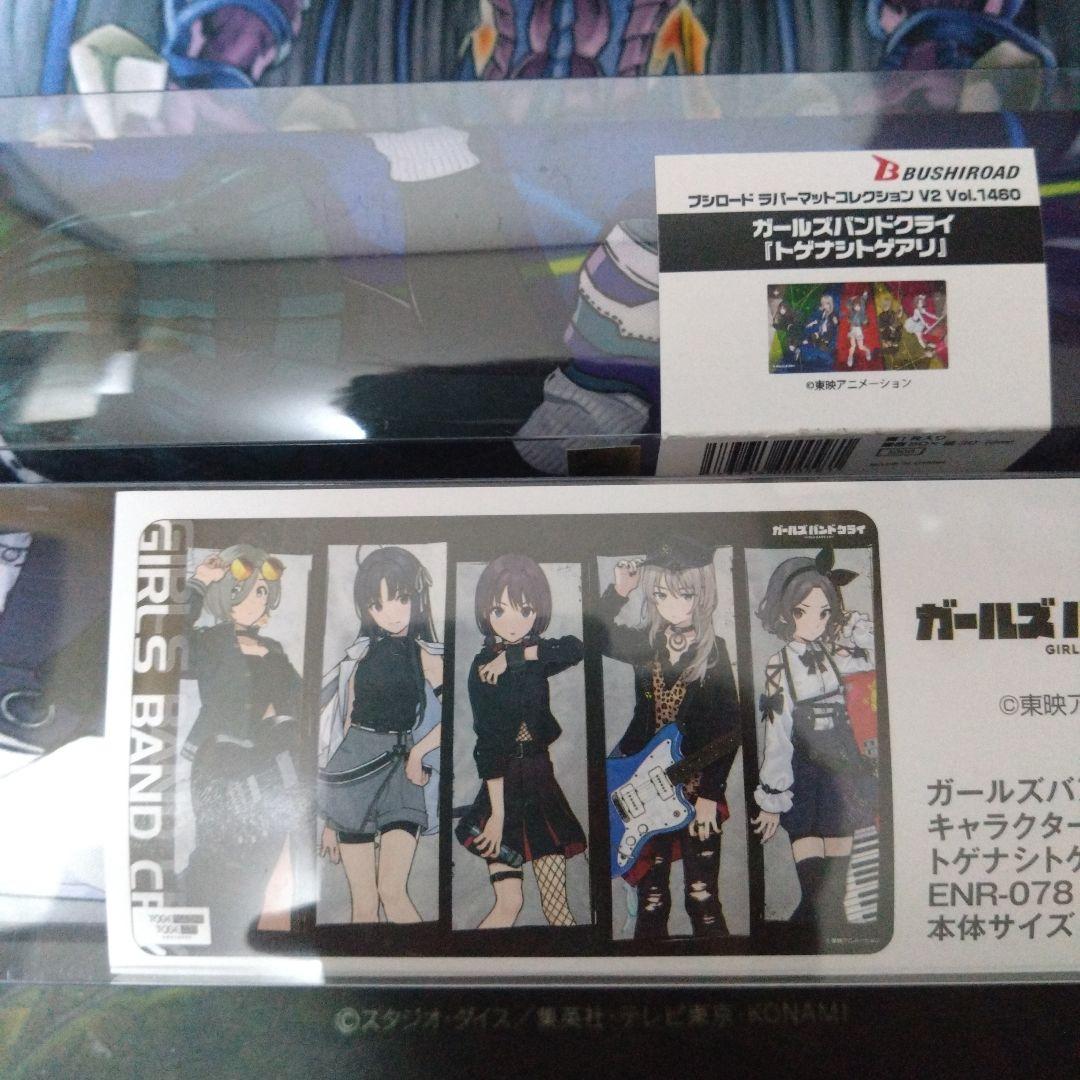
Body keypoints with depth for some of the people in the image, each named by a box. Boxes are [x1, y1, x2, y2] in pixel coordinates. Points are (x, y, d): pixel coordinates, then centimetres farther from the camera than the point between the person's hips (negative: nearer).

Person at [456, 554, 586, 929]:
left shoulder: (538, 655, 4)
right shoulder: (482, 668, -9)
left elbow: (575, 649, -18)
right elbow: (489, 747, -16)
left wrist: (514, 656, -22)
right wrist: (497, 813, -21)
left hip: (541, 776, 4)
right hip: (505, 782, -4)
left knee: (556, 903, 5)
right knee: (509, 903, -2)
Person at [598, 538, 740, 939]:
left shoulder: (714, 653, -10)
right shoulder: (646, 644, 1)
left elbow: (729, 728, -11)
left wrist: (709, 794, -14)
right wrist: (618, 591, -4)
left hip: (696, 788, -3)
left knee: (703, 896, 3)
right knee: (651, 894, 14)